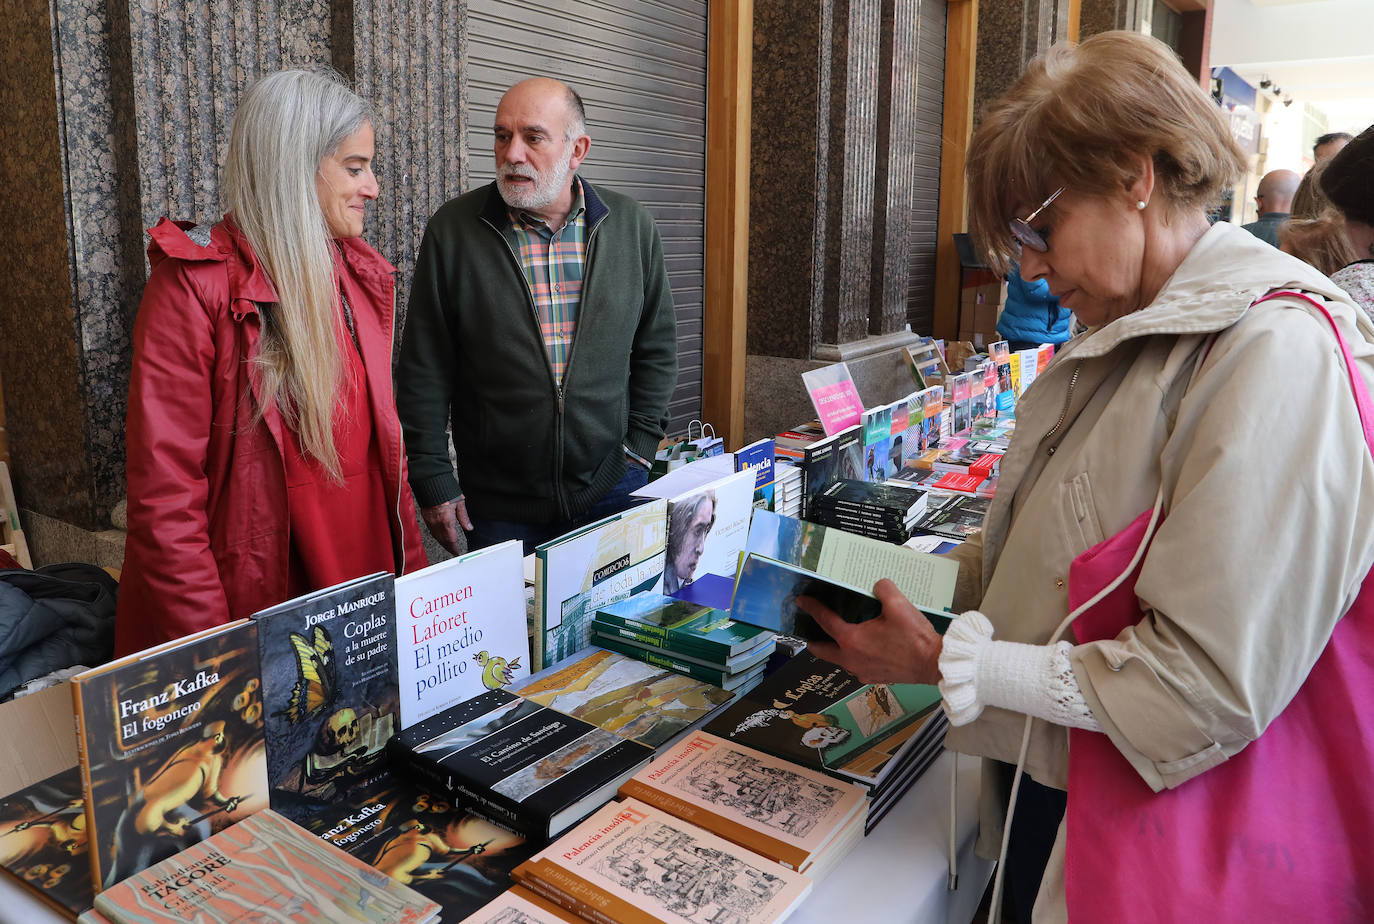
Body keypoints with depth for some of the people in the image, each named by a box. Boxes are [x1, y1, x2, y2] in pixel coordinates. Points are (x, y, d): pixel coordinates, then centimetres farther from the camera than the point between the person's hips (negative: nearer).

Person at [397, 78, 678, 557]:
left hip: (611, 492, 2)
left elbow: (657, 346, 9)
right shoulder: (452, 230, -4)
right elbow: (424, 371, -2)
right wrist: (433, 481, -5)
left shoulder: (631, 226, 1)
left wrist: (640, 446, 2)